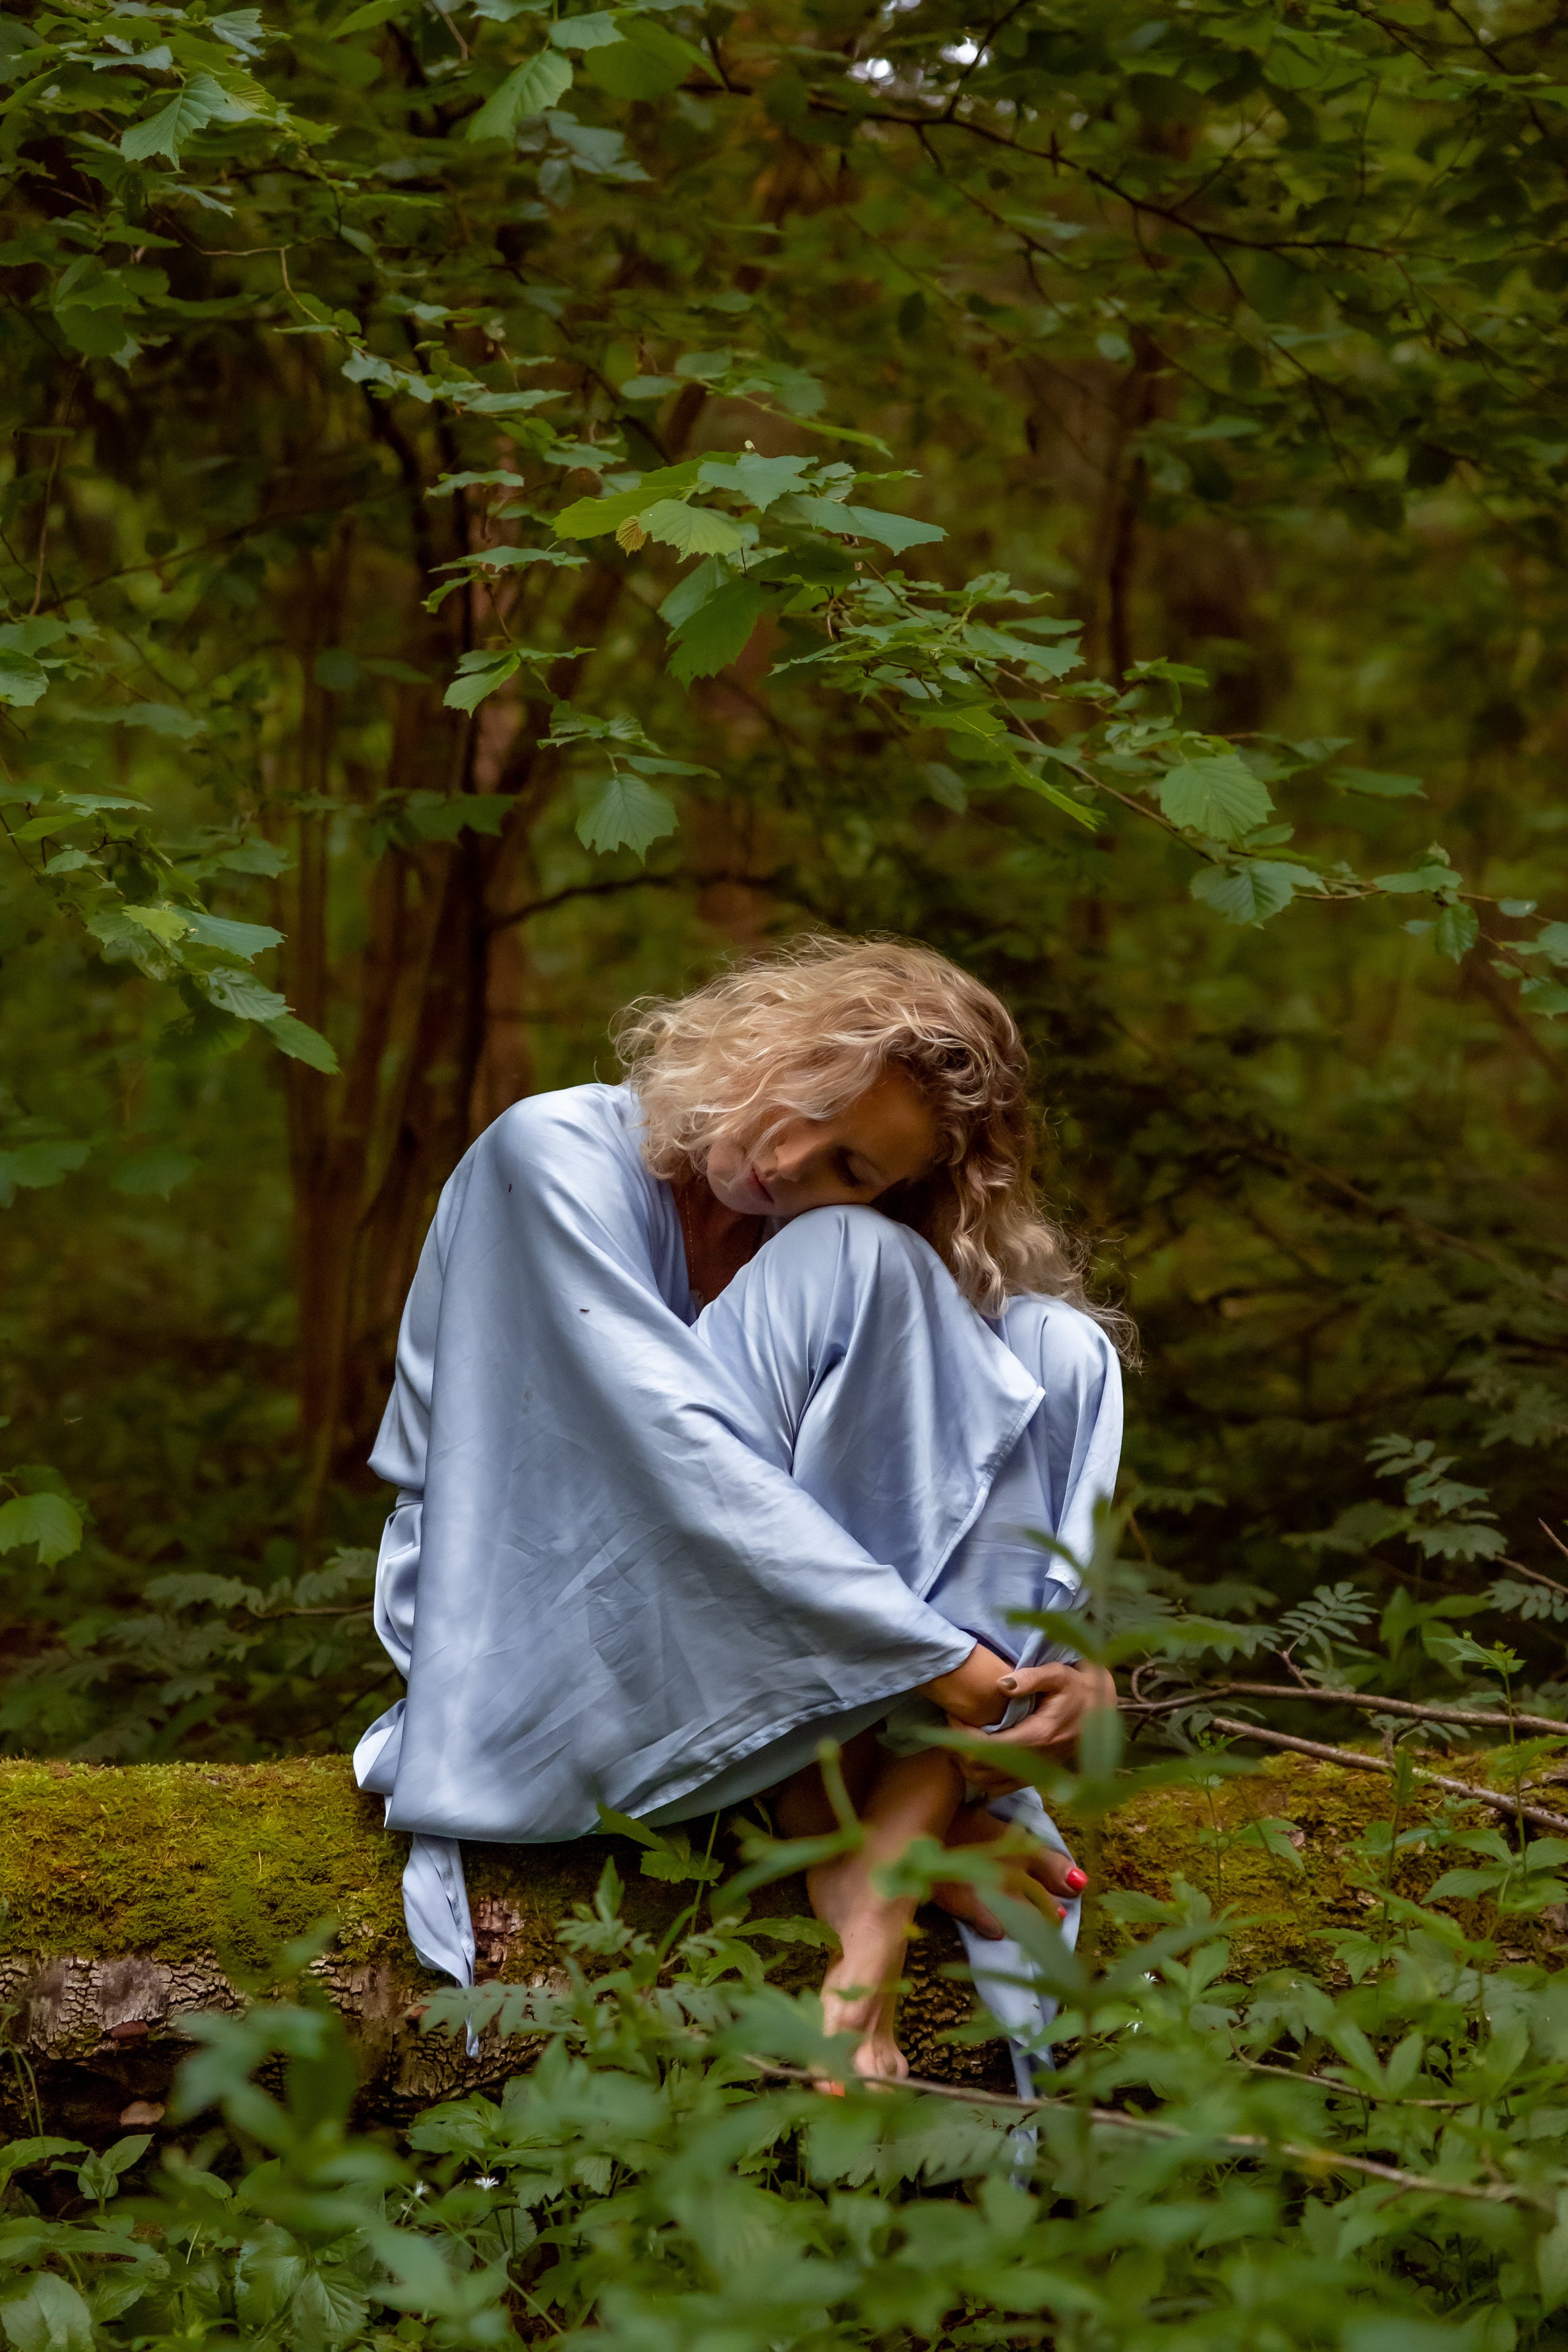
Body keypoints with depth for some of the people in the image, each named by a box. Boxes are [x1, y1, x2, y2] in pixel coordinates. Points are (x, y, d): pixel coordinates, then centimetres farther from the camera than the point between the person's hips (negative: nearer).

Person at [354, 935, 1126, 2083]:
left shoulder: (823, 1237, 4)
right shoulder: (559, 1152, -14)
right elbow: (677, 1451, -24)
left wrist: (1058, 1652, -24)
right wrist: (935, 1658, -27)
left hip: (753, 1670, 6)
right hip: (531, 1663, -6)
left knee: (1059, 1347, -14)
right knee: (842, 1267, -24)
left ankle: (883, 1866, -25)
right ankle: (899, 1819, -26)